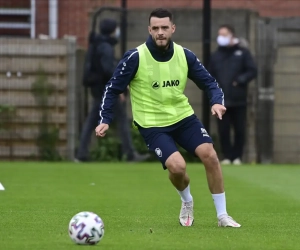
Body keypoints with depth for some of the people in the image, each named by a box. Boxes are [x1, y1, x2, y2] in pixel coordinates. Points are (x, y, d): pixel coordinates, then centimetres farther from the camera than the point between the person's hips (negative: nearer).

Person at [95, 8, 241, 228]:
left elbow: (209, 82, 3)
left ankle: (222, 216, -1)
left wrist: (217, 101, -17)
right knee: (177, 166, -23)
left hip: (183, 117, 4)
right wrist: (105, 120, -14)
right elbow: (113, 89, -6)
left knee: (209, 154, -15)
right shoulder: (135, 58, -15)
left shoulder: (185, 55, -5)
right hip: (152, 125, -3)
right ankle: (187, 201, 13)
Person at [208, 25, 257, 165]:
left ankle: (237, 156, 13)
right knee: (223, 130, 0)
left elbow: (252, 71, -1)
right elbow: (210, 75, 17)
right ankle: (227, 156, 8)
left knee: (239, 130, 2)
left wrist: (241, 80, -15)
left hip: (238, 100, -2)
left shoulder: (242, 52, 2)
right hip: (221, 100, 2)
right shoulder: (216, 55, 12)